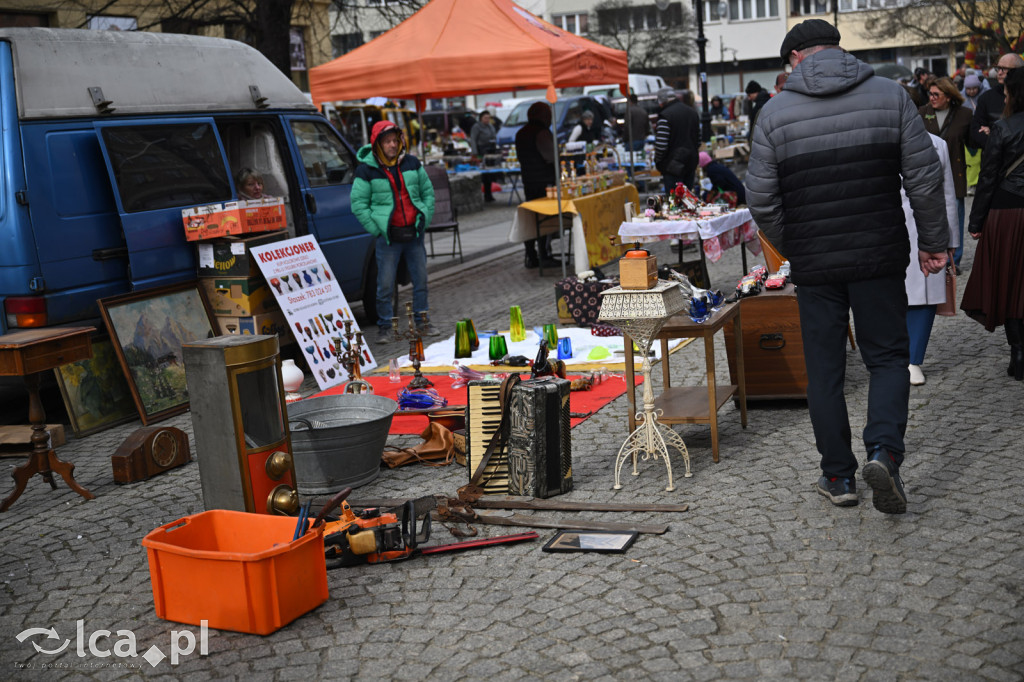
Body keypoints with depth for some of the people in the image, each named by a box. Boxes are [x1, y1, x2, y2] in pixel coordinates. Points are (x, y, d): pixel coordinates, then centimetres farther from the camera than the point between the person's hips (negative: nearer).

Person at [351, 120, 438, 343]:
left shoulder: (412, 163, 8)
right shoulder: (367, 170, -4)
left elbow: (428, 191, 16)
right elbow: (358, 204, -3)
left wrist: (425, 218, 6)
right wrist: (376, 229, -8)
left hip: (414, 233, 4)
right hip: (388, 236, -4)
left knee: (421, 280, 9)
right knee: (385, 285, -2)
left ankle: (422, 321, 21)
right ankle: (385, 327, 9)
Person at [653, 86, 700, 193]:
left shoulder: (665, 115, -14)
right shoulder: (693, 112, 12)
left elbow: (661, 145, -19)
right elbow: (698, 141, 17)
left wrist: (657, 161, -3)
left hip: (673, 165, -8)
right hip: (691, 162, 8)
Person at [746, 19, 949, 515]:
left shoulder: (776, 111, -2)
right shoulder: (890, 94, 0)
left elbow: (762, 200, -2)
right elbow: (925, 177, -2)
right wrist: (933, 240, 8)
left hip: (813, 264, 0)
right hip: (880, 256, 0)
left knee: (824, 370, 10)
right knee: (888, 356, 12)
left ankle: (839, 476, 16)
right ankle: (883, 450, -10)